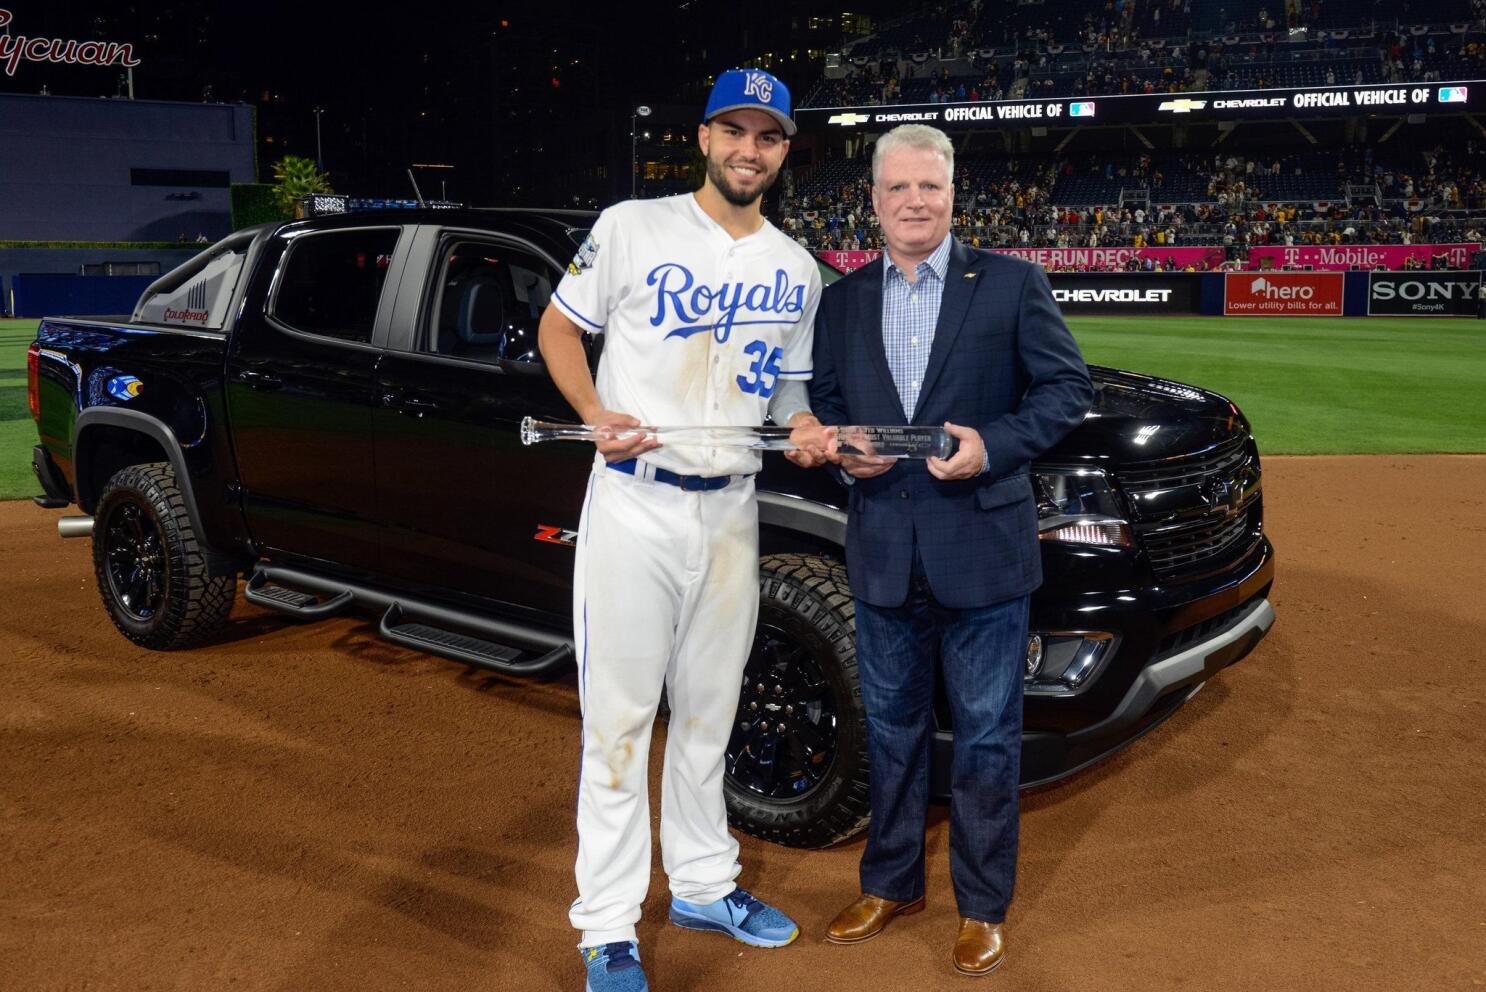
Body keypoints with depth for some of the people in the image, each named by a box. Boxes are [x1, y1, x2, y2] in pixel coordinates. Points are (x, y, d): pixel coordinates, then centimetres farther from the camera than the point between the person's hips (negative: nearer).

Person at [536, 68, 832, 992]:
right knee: (619, 716, 0)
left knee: (708, 714, 17)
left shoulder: (796, 270, 10)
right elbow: (559, 327, 4)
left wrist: (808, 430, -5)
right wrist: (598, 416, -14)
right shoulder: (633, 227, -2)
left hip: (731, 510, 5)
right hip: (634, 501, -4)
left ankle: (704, 884, 34)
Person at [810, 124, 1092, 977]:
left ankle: (984, 907, 24)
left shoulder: (1011, 284, -2)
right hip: (883, 551, 4)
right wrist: (841, 447, -8)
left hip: (982, 547, -3)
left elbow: (1068, 387, -4)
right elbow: (822, 403, 14)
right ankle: (892, 884, 34)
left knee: (987, 738, 7)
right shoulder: (844, 301, 9)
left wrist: (994, 446, -18)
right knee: (892, 729, 17)